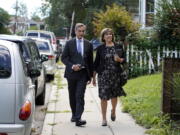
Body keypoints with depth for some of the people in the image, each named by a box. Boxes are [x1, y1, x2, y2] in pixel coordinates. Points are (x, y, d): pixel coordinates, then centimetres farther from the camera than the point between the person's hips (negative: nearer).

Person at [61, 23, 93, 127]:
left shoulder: (88, 44, 6)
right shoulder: (69, 43, 3)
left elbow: (90, 61, 10)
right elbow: (64, 58, 2)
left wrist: (91, 75, 9)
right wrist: (72, 66, -14)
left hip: (83, 74, -1)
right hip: (71, 73, 1)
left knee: (80, 96, -12)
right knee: (72, 96, 12)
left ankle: (78, 118, -17)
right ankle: (74, 115, 29)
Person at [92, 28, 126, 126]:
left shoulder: (118, 47, 6)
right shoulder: (100, 48, 3)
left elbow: (124, 59, 10)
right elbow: (96, 63, 5)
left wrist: (119, 59, -14)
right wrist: (93, 77, 4)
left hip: (116, 75, 1)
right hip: (103, 75, -1)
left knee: (114, 95, 9)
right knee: (104, 97, -4)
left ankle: (113, 111, 39)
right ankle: (104, 118, 6)